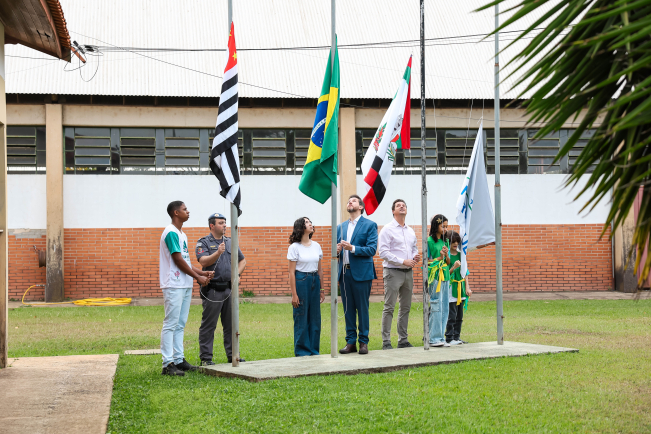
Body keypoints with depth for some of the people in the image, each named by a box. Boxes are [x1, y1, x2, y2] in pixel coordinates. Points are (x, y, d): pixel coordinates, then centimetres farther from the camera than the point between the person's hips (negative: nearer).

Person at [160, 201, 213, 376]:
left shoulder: (182, 234, 19)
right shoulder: (171, 233, -12)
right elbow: (178, 260, -16)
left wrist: (202, 272, 12)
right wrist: (197, 276, -9)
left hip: (185, 286, 10)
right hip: (174, 286, -10)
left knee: (180, 324, 12)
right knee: (171, 324, -9)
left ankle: (178, 360, 16)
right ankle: (168, 364, -10)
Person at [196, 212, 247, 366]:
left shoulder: (230, 242, 16)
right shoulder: (203, 243, 0)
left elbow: (242, 260, 25)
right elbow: (203, 261, -15)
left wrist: (237, 274, 8)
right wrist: (218, 253, -29)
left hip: (229, 289, 6)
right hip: (212, 290, -5)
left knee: (231, 324, 9)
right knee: (208, 325, -3)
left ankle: (232, 355, 16)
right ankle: (206, 358, 1)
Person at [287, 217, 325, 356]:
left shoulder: (316, 246, 10)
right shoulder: (295, 247, -5)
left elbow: (320, 270, 14)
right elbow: (291, 272, -6)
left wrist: (321, 289, 12)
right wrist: (294, 294, -11)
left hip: (315, 282, 5)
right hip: (301, 281, -5)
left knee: (315, 317, 6)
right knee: (301, 318, 0)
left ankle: (314, 349, 16)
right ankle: (302, 351, 9)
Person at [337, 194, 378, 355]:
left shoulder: (370, 225, 1)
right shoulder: (341, 227, 18)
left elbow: (372, 249, -9)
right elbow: (337, 250, 20)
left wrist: (352, 248, -20)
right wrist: (337, 250, -4)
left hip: (361, 273, -5)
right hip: (344, 273, 5)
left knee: (362, 308, -1)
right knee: (348, 309, 7)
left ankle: (363, 342, 5)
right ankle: (350, 342, 12)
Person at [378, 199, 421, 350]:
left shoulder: (411, 231, 16)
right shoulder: (387, 229, -5)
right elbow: (383, 252, -12)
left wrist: (415, 257, -2)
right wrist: (403, 261, -17)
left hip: (408, 272, 7)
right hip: (393, 271, -7)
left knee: (406, 307, 9)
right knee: (389, 308, -6)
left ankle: (403, 340, 16)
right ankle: (386, 342, -5)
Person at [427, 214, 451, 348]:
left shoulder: (445, 241, 15)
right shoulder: (429, 241, -5)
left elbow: (448, 262, 17)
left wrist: (446, 255, -3)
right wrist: (439, 258, -14)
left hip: (445, 276, 7)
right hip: (434, 276, -7)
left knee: (444, 307, 6)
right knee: (436, 307, -8)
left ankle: (441, 337, 10)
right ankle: (434, 338, -5)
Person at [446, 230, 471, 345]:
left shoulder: (460, 254, 11)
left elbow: (465, 272, 16)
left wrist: (467, 287, 12)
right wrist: (454, 267, -23)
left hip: (461, 288, 6)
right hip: (451, 288, -6)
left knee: (459, 316, 9)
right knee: (452, 316, -7)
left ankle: (457, 337, 16)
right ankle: (449, 338, -1)